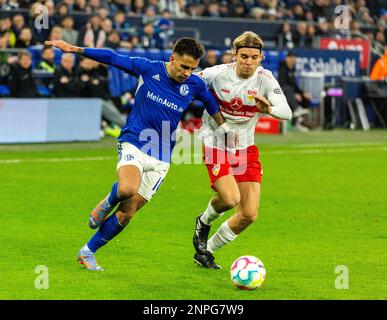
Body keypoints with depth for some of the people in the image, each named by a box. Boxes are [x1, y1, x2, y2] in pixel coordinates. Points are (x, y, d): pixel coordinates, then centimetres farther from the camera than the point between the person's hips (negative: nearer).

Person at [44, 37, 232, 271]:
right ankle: (109, 201, 4)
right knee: (127, 189, -34)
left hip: (160, 158, 3)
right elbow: (112, 58, 2)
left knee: (127, 213, -2)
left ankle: (87, 253, 16)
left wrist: (225, 129, 30)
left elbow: (211, 103, 21)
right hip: (133, 144, -3)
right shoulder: (148, 69, -6)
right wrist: (75, 49, 0)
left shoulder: (195, 85, 0)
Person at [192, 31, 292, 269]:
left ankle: (206, 250, 21)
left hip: (246, 148, 3)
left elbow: (286, 112, -26)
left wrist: (269, 108, -45)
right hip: (216, 144, -3)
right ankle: (204, 222, 11)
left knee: (250, 215, -1)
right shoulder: (217, 74, -15)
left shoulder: (265, 79, -13)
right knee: (230, 199, -26)